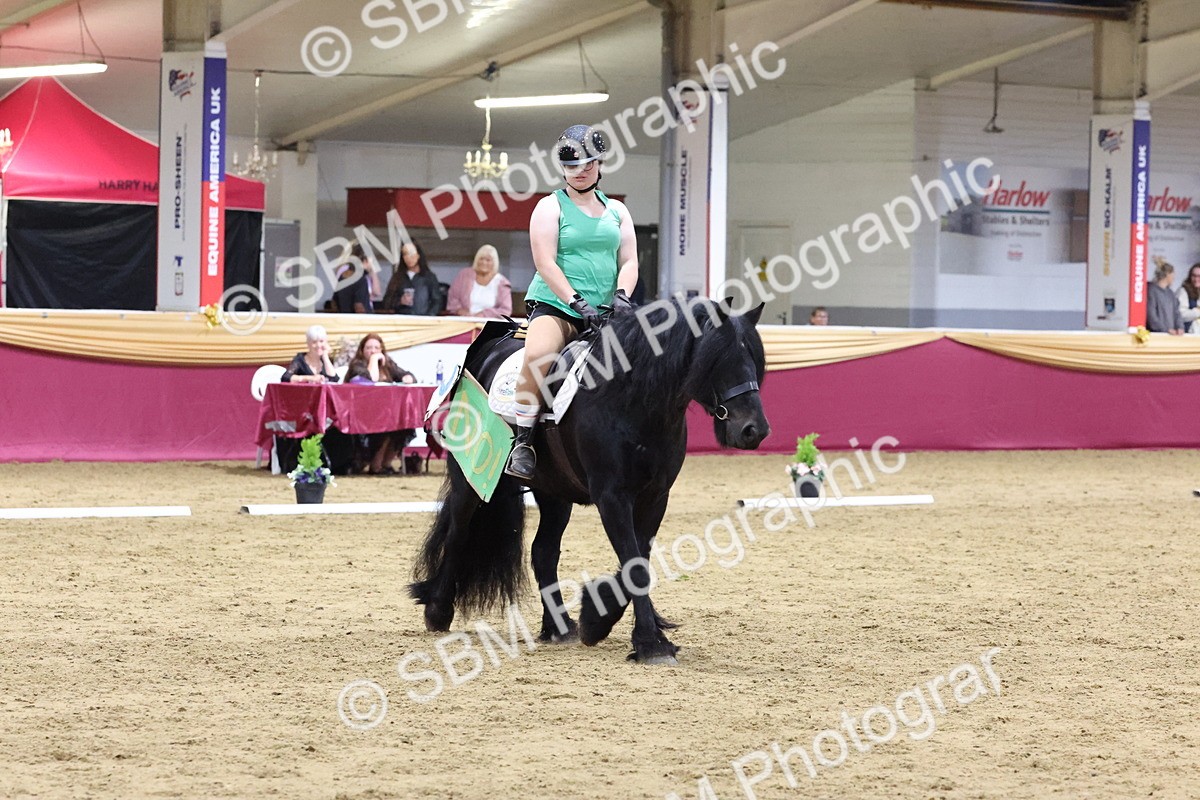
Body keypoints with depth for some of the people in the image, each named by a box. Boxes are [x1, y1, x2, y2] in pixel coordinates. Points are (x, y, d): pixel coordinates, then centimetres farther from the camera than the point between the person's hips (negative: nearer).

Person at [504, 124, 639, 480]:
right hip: (555, 304, -5)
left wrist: (621, 297, -9)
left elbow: (629, 261, 12)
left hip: (604, 309, 5)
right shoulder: (551, 207, 3)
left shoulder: (616, 210, 17)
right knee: (537, 356, -34)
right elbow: (545, 263, -7)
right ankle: (522, 443, -27)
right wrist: (578, 303, -18)